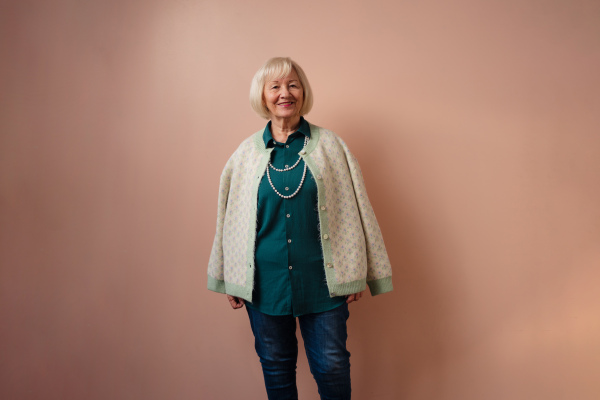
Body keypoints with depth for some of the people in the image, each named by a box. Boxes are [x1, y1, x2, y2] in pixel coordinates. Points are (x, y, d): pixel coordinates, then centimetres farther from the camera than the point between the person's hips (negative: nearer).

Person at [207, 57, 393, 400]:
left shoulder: (329, 146, 0)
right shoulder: (247, 152, 3)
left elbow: (353, 210, 1)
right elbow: (231, 217, 9)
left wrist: (355, 275, 0)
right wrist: (232, 281, 11)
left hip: (321, 280, -1)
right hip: (265, 281, 2)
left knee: (332, 367, 7)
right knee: (275, 367, 15)